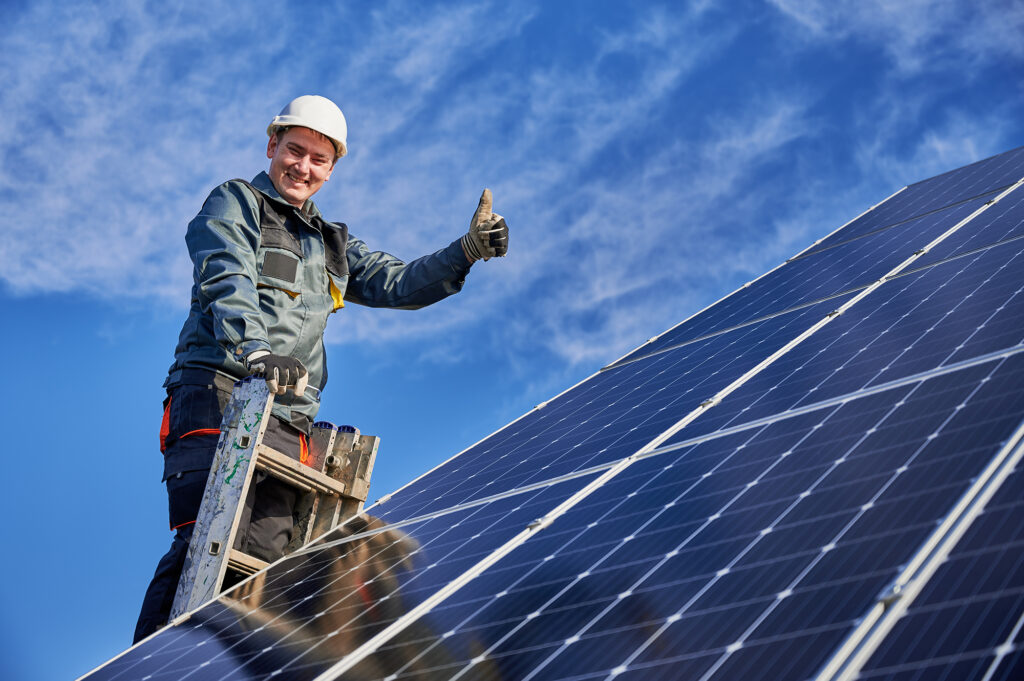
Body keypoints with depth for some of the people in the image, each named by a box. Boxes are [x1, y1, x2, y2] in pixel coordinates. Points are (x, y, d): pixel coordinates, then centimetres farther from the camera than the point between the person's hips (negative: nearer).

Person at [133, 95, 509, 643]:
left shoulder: (333, 246, 30)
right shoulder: (233, 204, 11)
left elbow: (399, 285, 22)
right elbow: (230, 281, -8)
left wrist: (468, 249, 6)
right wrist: (255, 350, -28)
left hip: (287, 422, 6)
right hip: (221, 393, -6)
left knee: (265, 558, -8)